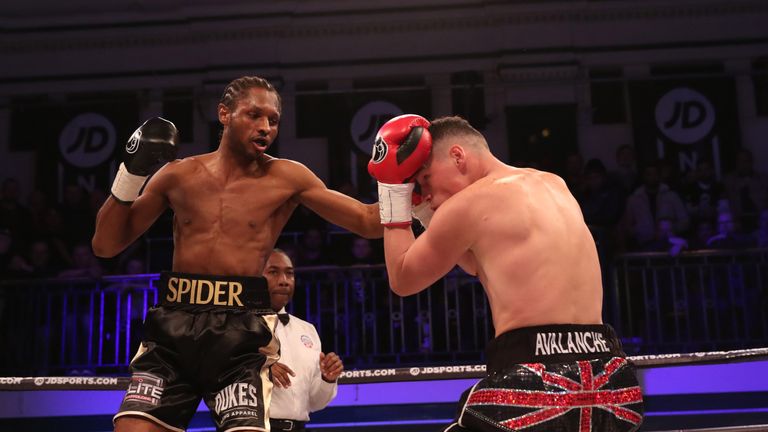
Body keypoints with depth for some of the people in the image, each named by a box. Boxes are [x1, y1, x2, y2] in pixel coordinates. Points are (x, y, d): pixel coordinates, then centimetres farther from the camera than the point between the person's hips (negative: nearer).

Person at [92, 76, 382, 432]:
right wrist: (131, 174, 1)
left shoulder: (286, 178, 3)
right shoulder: (178, 174, 9)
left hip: (241, 329, -2)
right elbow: (106, 246, 11)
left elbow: (367, 222, 3)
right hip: (173, 323, 2)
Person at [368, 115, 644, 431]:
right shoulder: (554, 186, 17)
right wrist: (426, 215, 24)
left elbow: (402, 279, 9)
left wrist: (394, 197, 16)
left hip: (537, 383, -8)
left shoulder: (468, 203, -6)